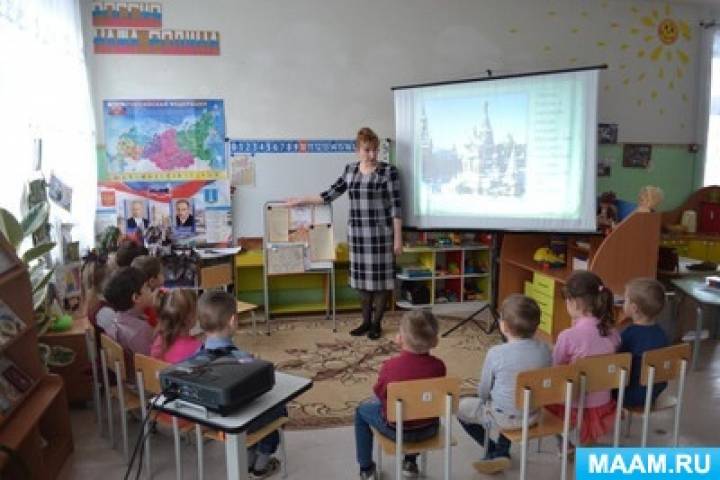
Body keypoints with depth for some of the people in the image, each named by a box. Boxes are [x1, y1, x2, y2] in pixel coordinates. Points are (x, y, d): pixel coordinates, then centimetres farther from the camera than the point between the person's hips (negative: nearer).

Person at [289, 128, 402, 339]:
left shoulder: (389, 171, -8)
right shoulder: (350, 170, 7)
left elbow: (396, 206, -10)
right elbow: (331, 194, 14)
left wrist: (398, 238, -12)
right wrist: (302, 200, 13)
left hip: (381, 232, -4)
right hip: (357, 232, 5)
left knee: (381, 276, 2)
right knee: (362, 276, 10)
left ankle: (377, 323, 16)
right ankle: (366, 321, 23)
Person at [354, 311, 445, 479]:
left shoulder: (390, 365, -26)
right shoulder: (438, 365, -17)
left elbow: (379, 393, -8)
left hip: (397, 429, -3)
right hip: (428, 429, 3)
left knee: (362, 410, 24)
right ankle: (411, 462, 44)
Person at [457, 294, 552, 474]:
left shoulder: (496, 353, -21)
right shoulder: (544, 349, -9)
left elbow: (483, 391, -8)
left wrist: (486, 399, 15)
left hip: (504, 418, -5)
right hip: (533, 415, 5)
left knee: (462, 407, 17)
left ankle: (495, 451, 19)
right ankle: (502, 451, 25)